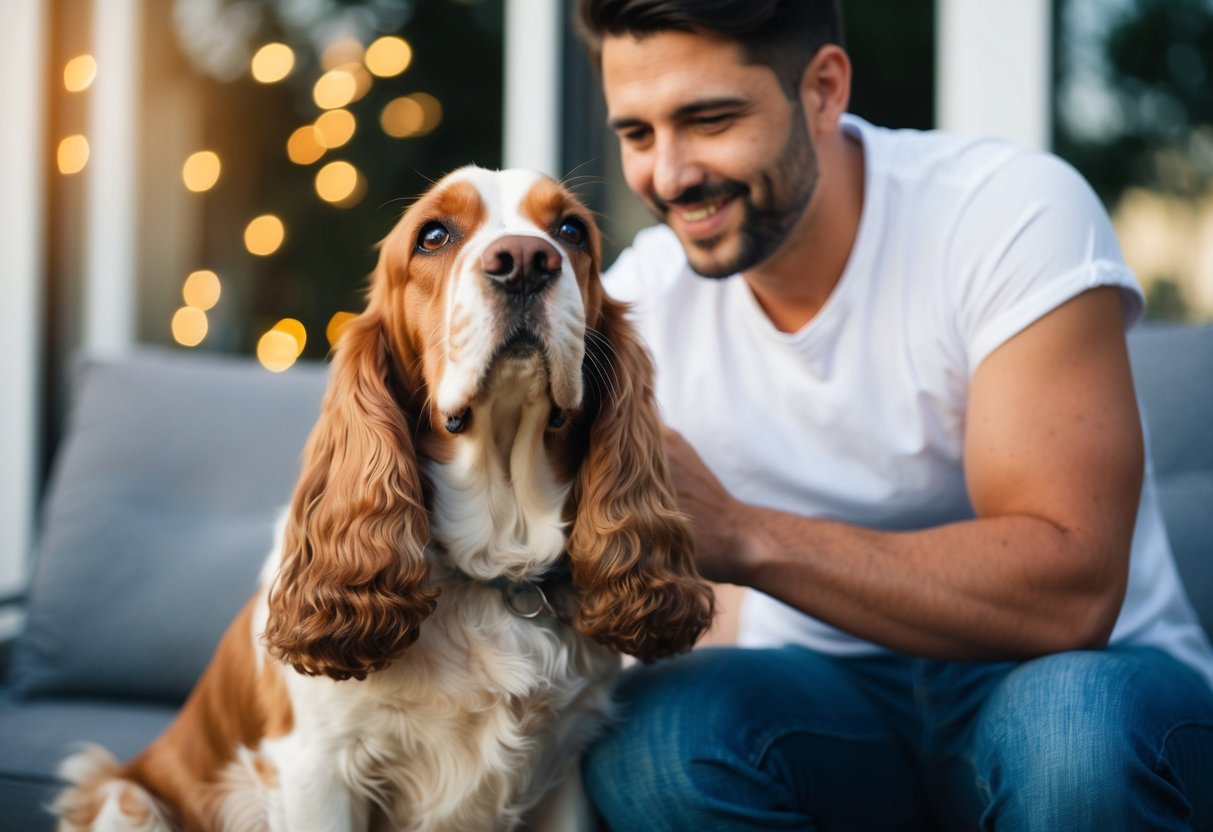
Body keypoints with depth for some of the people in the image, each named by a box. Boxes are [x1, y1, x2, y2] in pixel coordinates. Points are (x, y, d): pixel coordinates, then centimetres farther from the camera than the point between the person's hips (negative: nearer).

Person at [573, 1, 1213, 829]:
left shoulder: (1015, 213, -16)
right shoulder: (644, 294, -3)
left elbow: (1069, 592, -25)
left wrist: (741, 537, -32)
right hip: (825, 703, 3)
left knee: (1079, 718, -36)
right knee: (644, 729, -28)